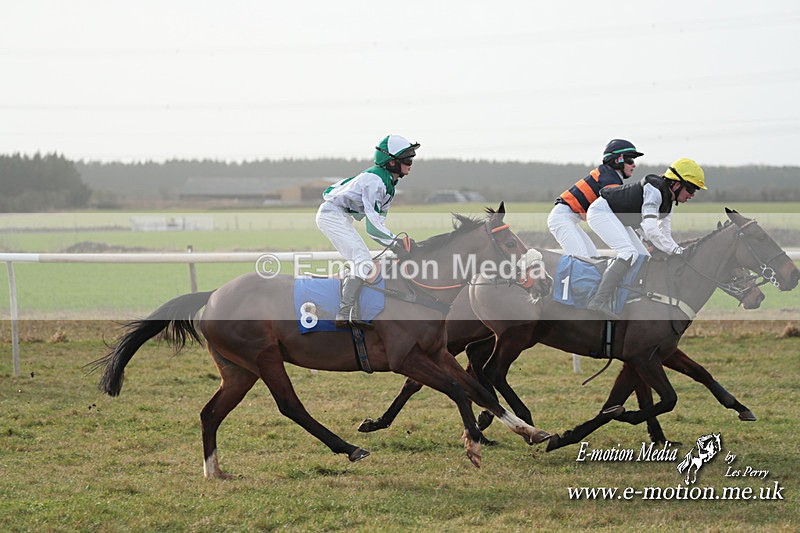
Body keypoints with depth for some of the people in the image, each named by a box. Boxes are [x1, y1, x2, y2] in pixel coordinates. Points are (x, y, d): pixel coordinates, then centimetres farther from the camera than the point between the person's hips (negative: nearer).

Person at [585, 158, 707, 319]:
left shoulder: (668, 201, 6)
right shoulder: (654, 191, -26)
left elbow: (665, 235, 10)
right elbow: (650, 231, -34)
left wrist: (682, 252, -5)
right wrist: (675, 250, -33)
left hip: (616, 219, 11)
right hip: (601, 211, -11)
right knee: (630, 253, -27)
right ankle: (600, 300, -35)